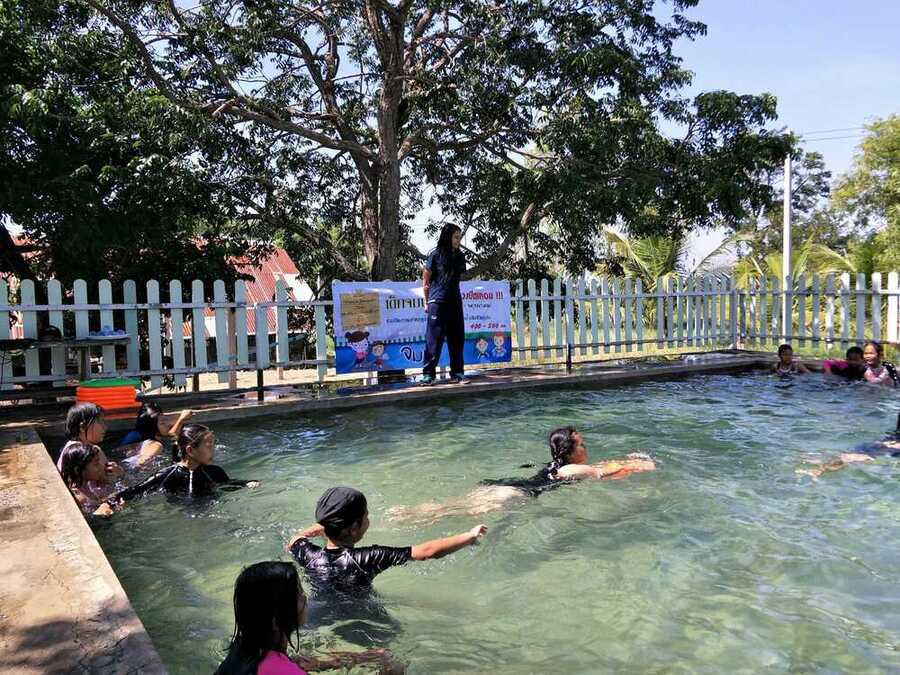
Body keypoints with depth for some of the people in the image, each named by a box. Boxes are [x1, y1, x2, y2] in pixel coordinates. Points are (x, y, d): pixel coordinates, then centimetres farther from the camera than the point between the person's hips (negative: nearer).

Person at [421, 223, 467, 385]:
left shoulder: (459, 256, 11)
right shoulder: (436, 255, -4)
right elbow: (426, 281, 0)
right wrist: (427, 302, 2)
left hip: (455, 301, 6)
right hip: (437, 302, -5)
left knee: (457, 338, 7)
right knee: (434, 338, -4)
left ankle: (457, 373, 14)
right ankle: (428, 373, 2)